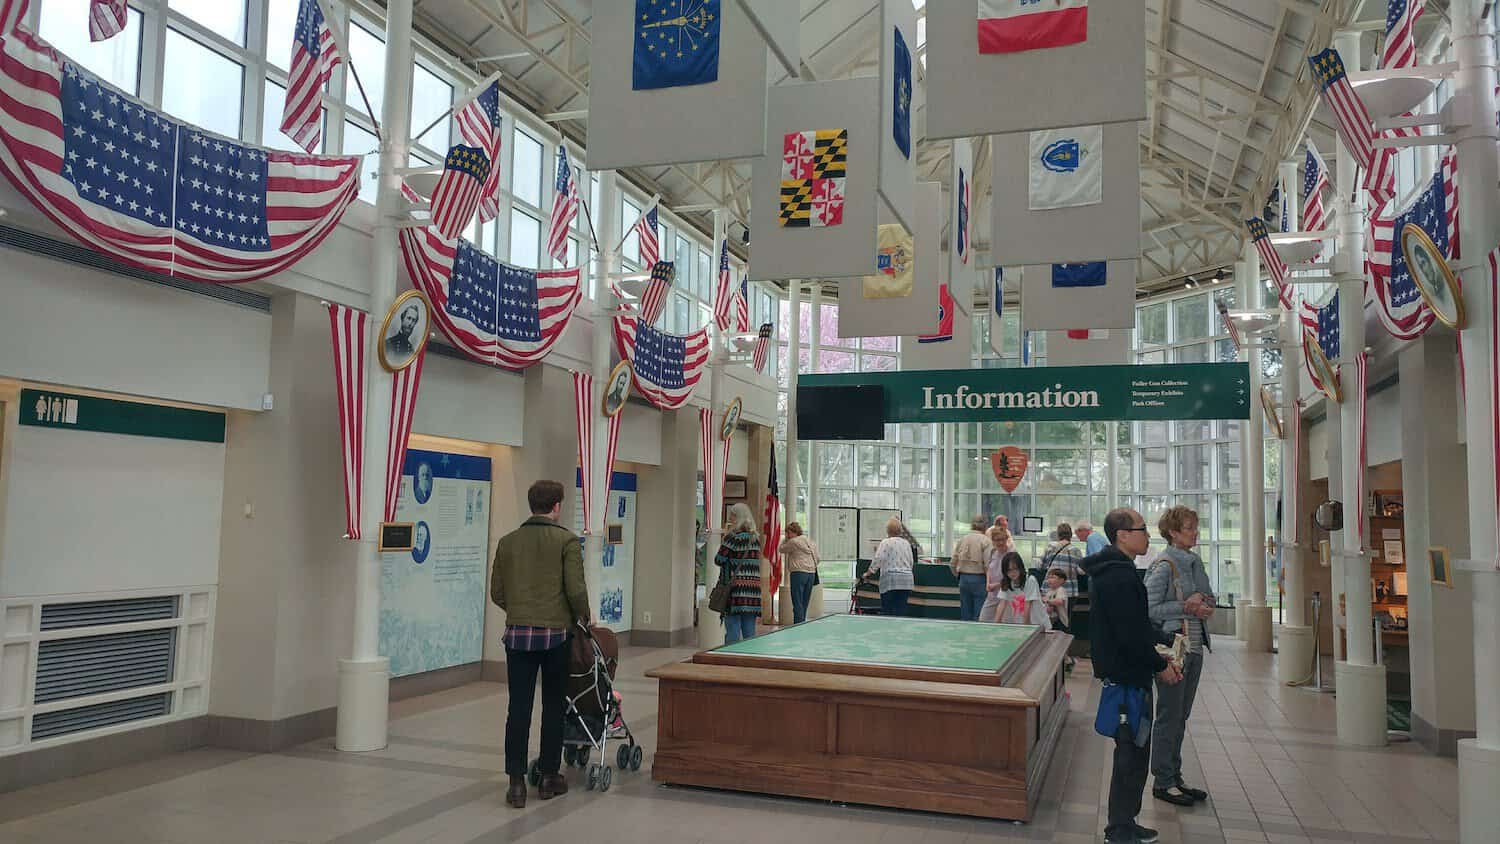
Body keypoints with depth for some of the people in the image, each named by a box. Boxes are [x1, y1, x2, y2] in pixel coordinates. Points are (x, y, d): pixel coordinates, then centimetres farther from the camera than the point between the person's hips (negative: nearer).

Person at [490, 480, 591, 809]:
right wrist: (585, 616, 8)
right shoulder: (567, 540, -5)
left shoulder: (507, 542, 7)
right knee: (553, 707, 10)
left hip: (517, 633, 3)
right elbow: (576, 589, -11)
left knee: (518, 708, 4)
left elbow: (497, 593, 10)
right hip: (554, 634, -3)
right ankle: (549, 778, 18)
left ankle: (516, 783, 3)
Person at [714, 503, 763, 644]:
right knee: (749, 633, 10)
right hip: (753, 589, 6)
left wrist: (725, 537, 3)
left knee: (732, 633, -1)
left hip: (735, 589, -6)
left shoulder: (733, 537, -9)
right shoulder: (756, 538, 10)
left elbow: (718, 560, -7)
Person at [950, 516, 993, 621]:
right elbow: (987, 564, -14)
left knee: (965, 615, 11)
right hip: (979, 579, -5)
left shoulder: (962, 539, 6)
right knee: (979, 616, -1)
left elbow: (953, 563, 6)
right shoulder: (985, 540, -8)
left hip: (963, 578, 5)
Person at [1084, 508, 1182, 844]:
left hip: (1123, 674, 11)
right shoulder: (1119, 577, -21)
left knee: (1132, 753, 18)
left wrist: (1163, 643, 7)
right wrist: (1160, 666, -10)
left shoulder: (1115, 571, 13)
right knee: (1132, 755, -1)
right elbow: (1131, 635, -22)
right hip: (1127, 678, -11)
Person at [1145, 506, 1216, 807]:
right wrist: (1186, 607, -17)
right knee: (1168, 716, 0)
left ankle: (1175, 778, 24)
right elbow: (1149, 608, -17)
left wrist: (1203, 603, -3)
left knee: (1181, 715, 14)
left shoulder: (1195, 562, 10)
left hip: (1194, 646, 8)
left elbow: (1209, 597, 19)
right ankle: (1163, 782, 10)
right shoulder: (1164, 566, -14)